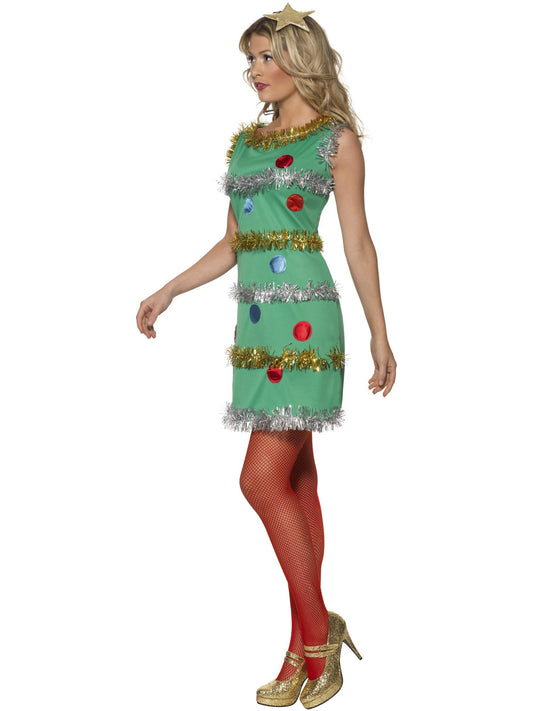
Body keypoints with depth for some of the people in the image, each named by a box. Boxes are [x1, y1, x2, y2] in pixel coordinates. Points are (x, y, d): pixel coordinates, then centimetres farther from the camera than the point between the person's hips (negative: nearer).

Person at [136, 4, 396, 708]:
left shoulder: (337, 138, 0)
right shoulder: (246, 141, 16)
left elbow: (358, 241, -2)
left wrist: (380, 336, -4)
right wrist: (167, 292, 16)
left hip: (307, 318, -6)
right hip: (258, 320, 7)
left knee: (264, 477, -12)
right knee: (296, 479, 9)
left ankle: (316, 630, 3)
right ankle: (309, 648, 16)